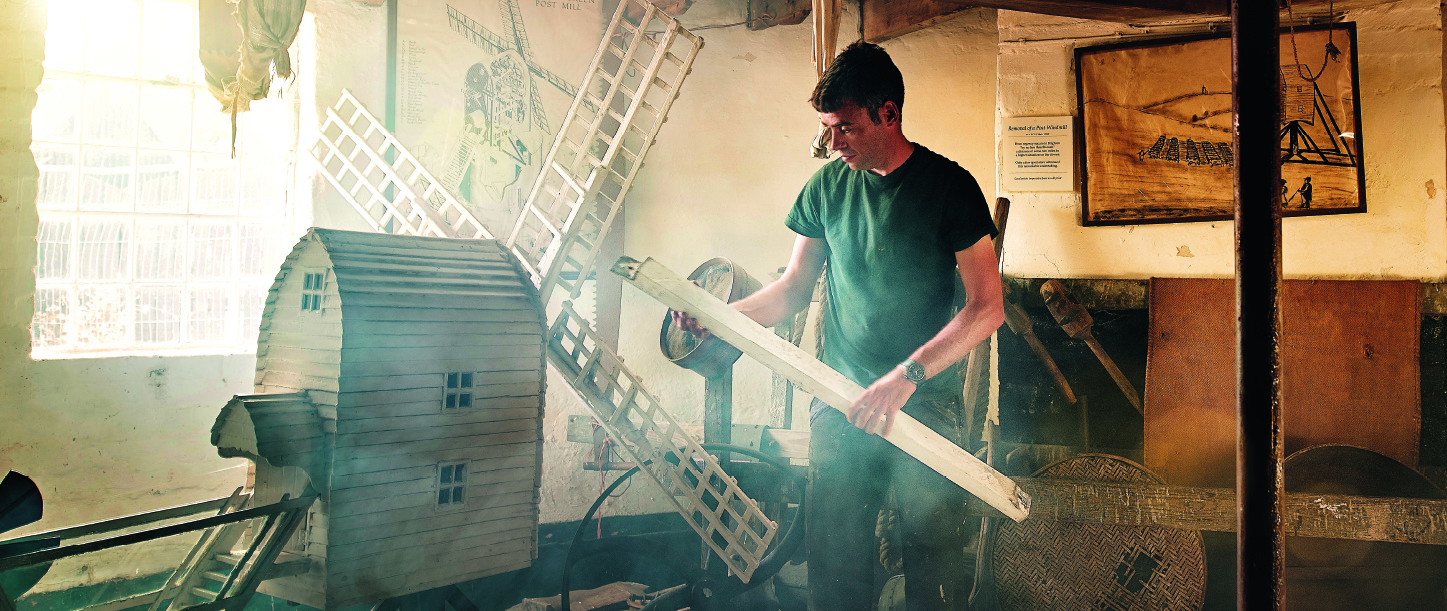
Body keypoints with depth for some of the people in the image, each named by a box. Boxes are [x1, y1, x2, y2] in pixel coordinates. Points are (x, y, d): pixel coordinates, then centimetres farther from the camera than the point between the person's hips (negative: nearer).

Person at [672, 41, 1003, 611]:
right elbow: (795, 287, 14)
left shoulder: (948, 185, -5)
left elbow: (987, 307, -9)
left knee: (935, 558, 0)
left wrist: (906, 375, -19)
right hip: (840, 401, 3)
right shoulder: (826, 186, 7)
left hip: (928, 401, -3)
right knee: (834, 554, 5)